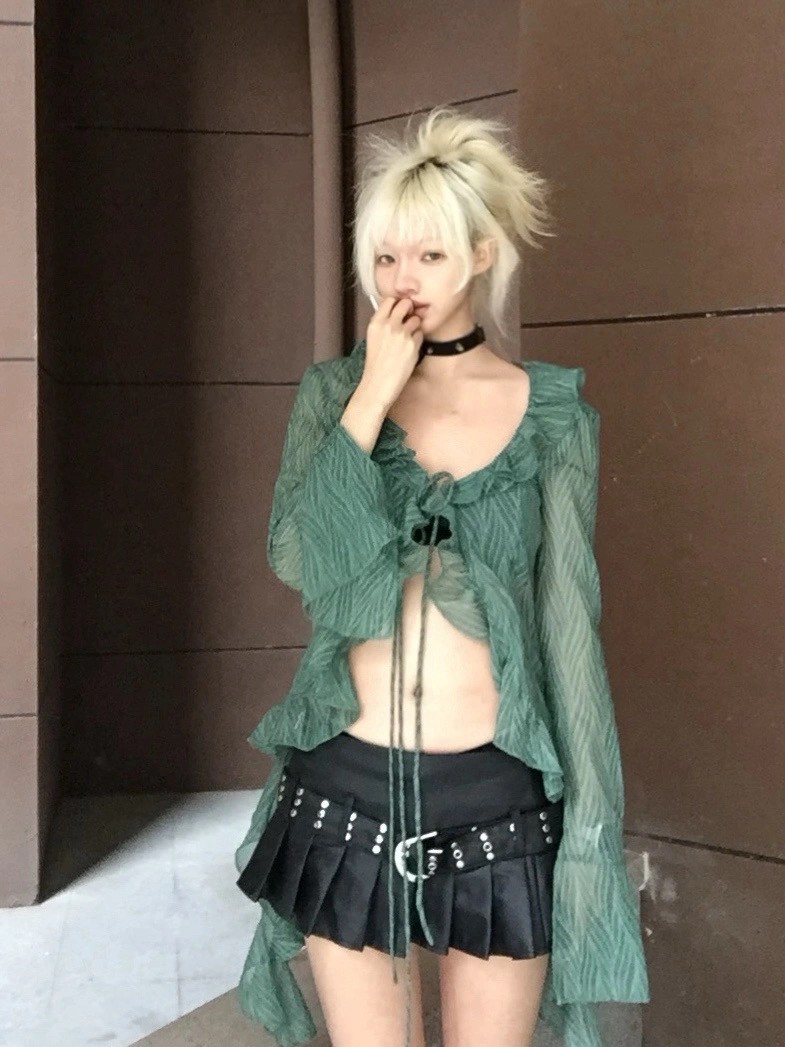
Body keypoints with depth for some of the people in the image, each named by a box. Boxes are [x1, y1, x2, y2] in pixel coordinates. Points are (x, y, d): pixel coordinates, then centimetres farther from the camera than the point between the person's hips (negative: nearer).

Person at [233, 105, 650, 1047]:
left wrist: (593, 825, -3)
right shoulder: (333, 391, 1)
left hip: (498, 795, 0)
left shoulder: (554, 414, -1)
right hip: (346, 788, 1)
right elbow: (298, 563, -13)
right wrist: (373, 396, -15)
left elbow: (569, 618, -1)